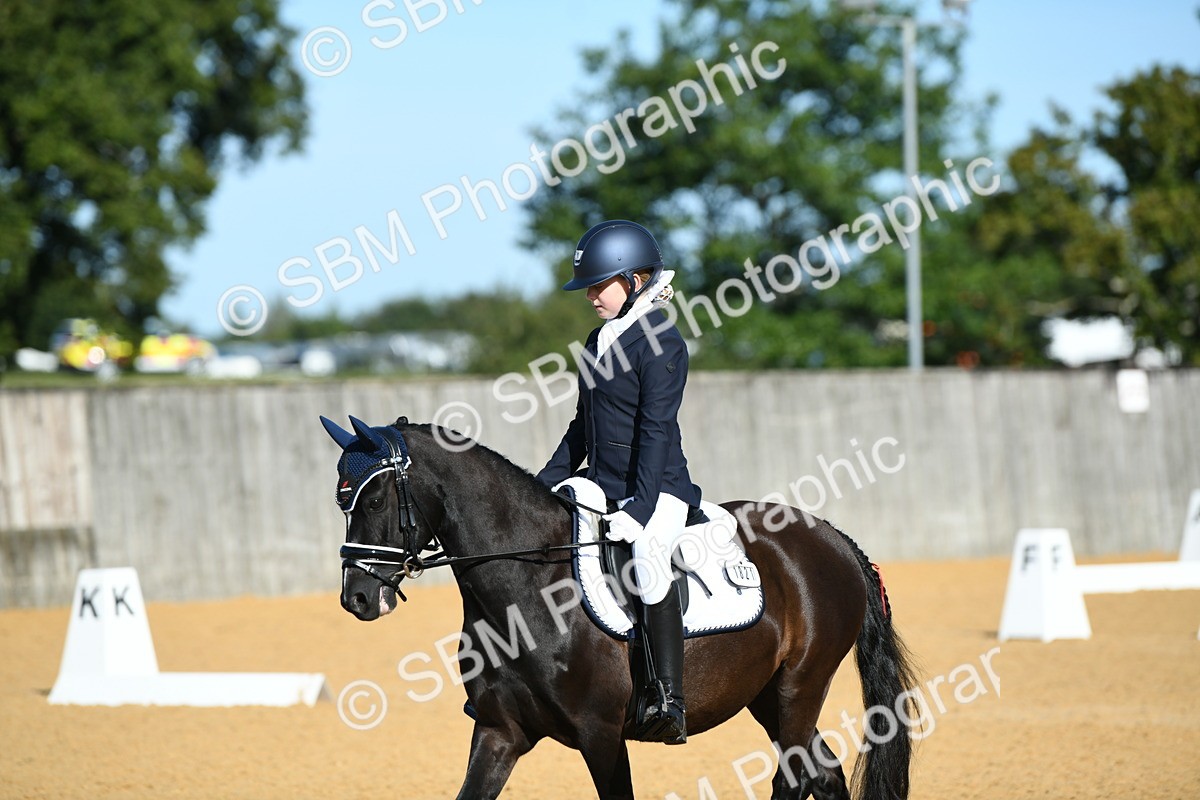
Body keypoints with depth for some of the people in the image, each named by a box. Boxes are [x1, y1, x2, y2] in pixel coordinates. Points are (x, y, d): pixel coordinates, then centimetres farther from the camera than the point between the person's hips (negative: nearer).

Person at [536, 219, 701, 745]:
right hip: (603, 490, 10)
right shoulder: (599, 342, 14)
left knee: (647, 554, -35)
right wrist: (543, 487, 19)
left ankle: (671, 702, -39)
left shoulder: (661, 344, -11)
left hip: (658, 489, -10)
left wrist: (639, 509, -26)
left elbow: (656, 431, -18)